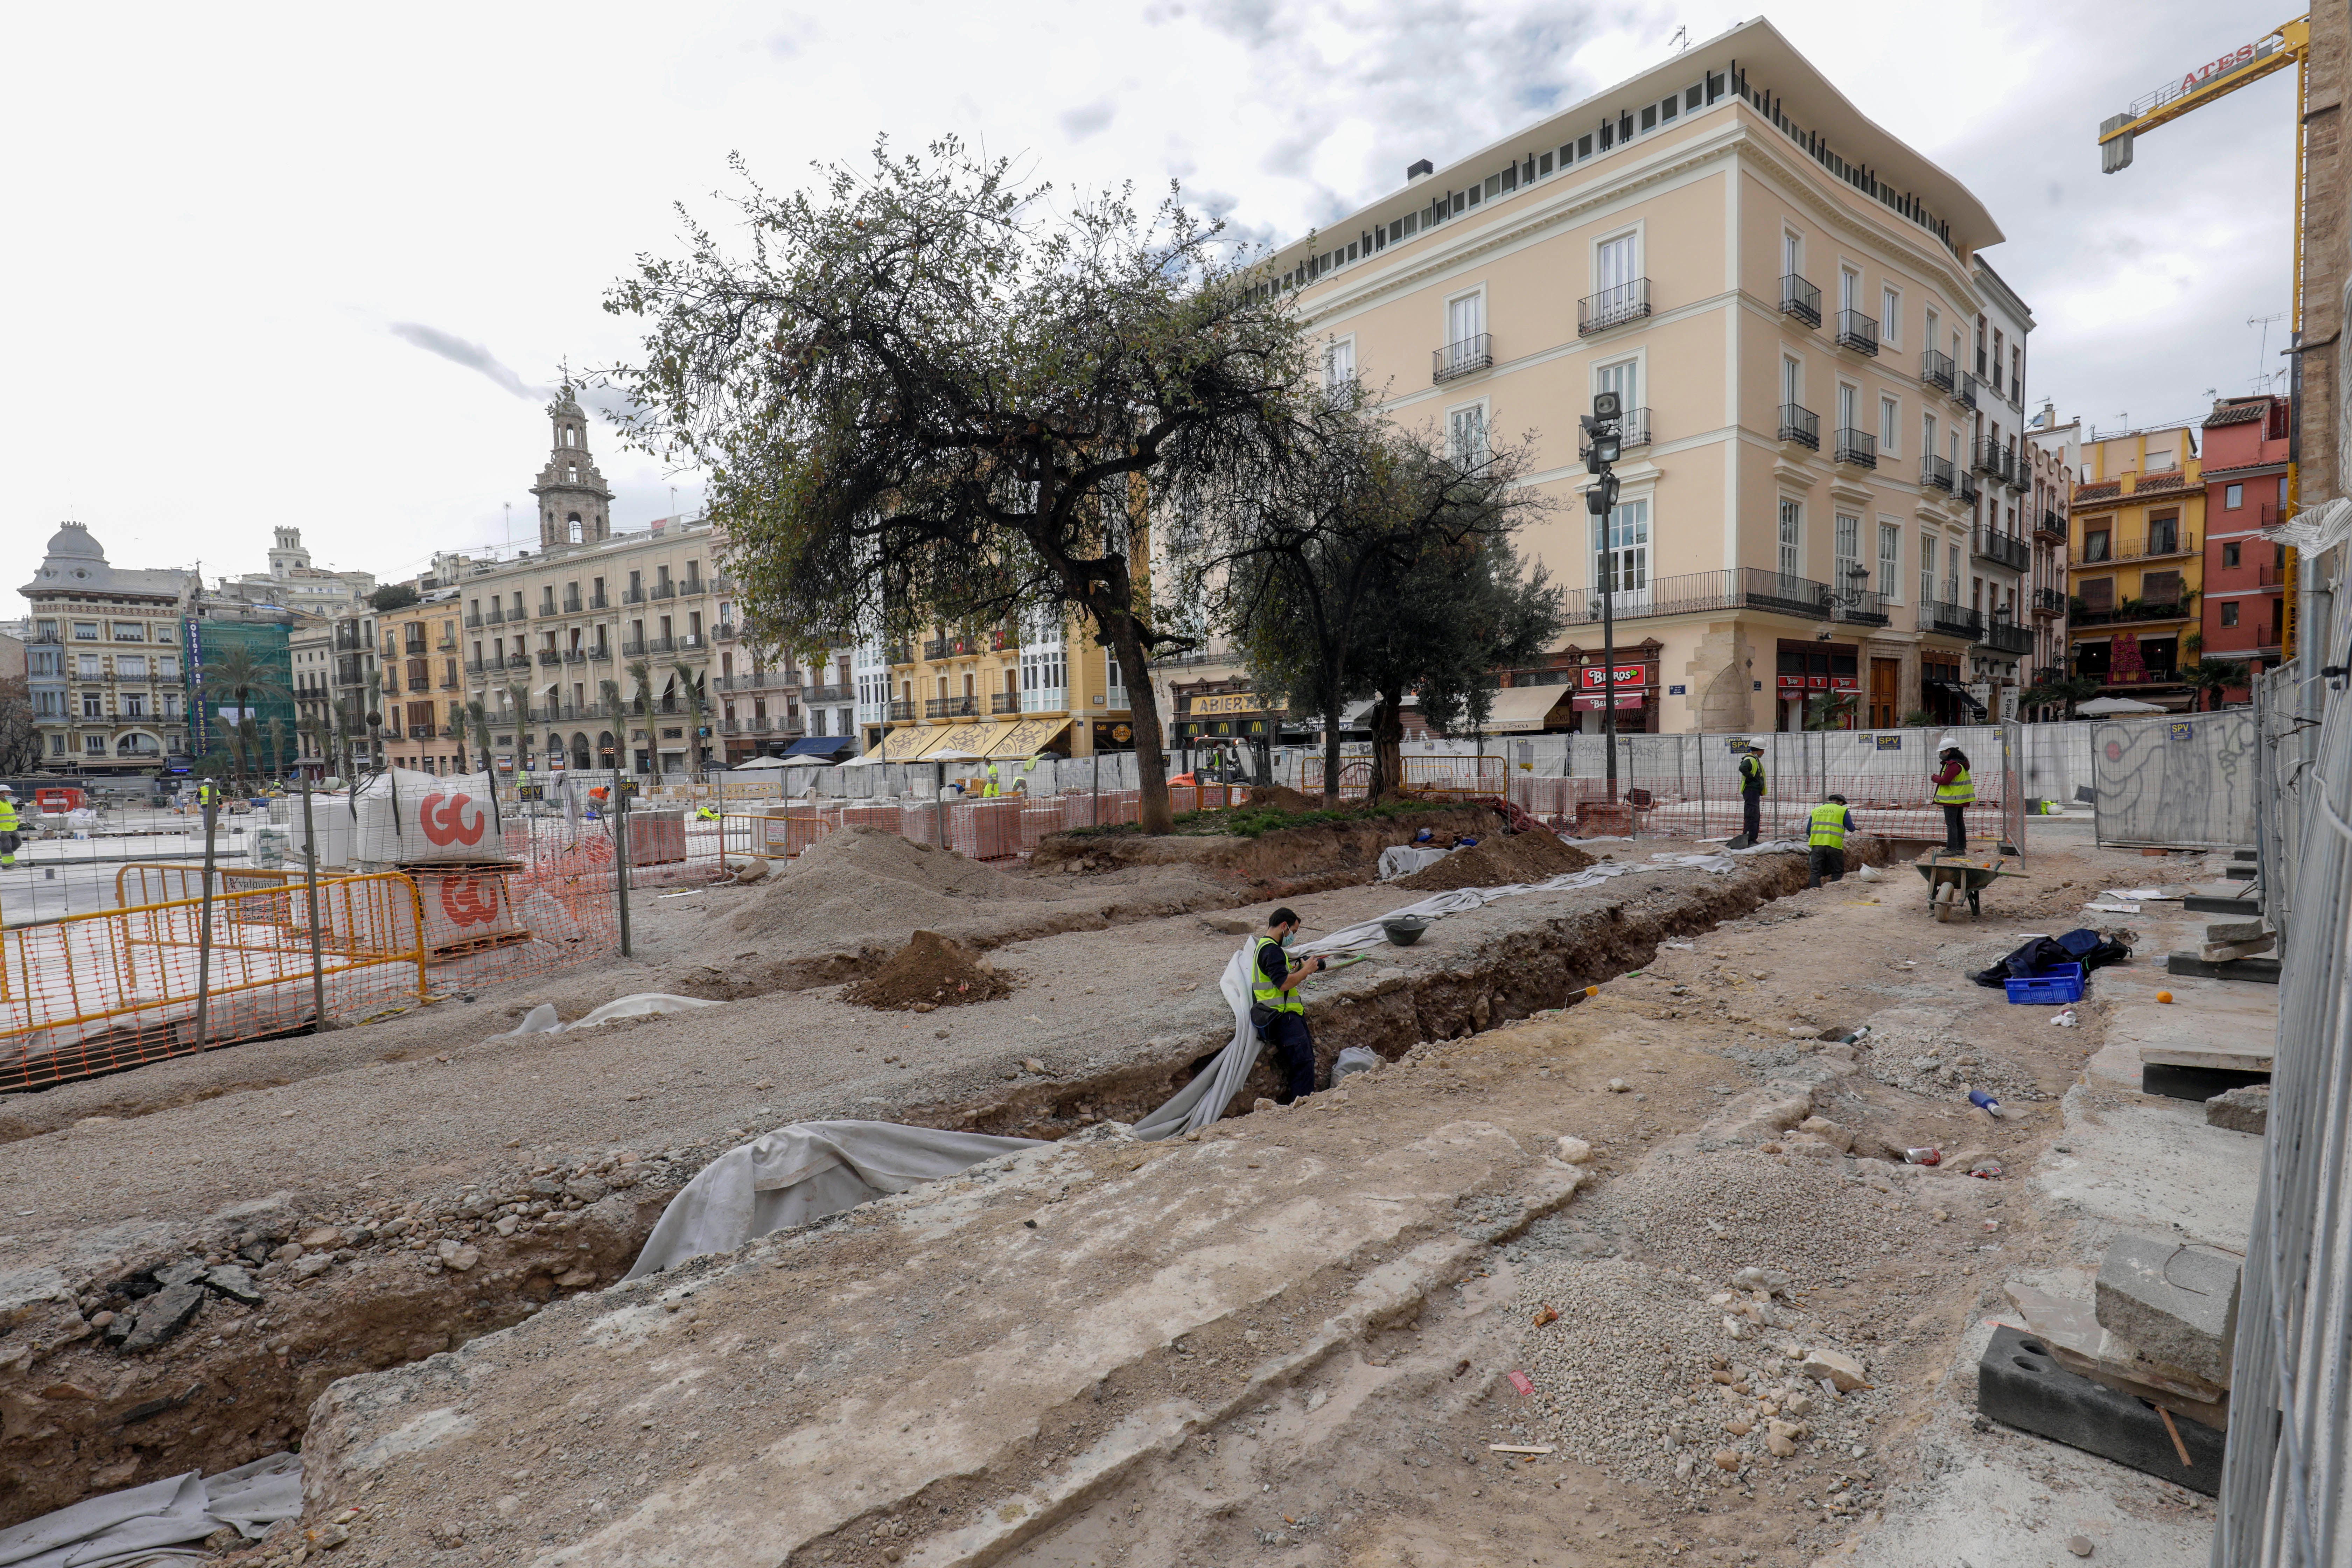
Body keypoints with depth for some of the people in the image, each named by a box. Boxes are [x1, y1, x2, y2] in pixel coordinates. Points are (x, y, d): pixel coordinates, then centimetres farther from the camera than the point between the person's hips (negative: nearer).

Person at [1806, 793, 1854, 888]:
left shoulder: (1816, 810, 16)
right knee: (1837, 873, 8)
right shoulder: (1843, 811, 5)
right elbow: (1851, 829, 4)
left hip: (1817, 844, 3)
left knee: (1815, 872, 1)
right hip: (1834, 845, -3)